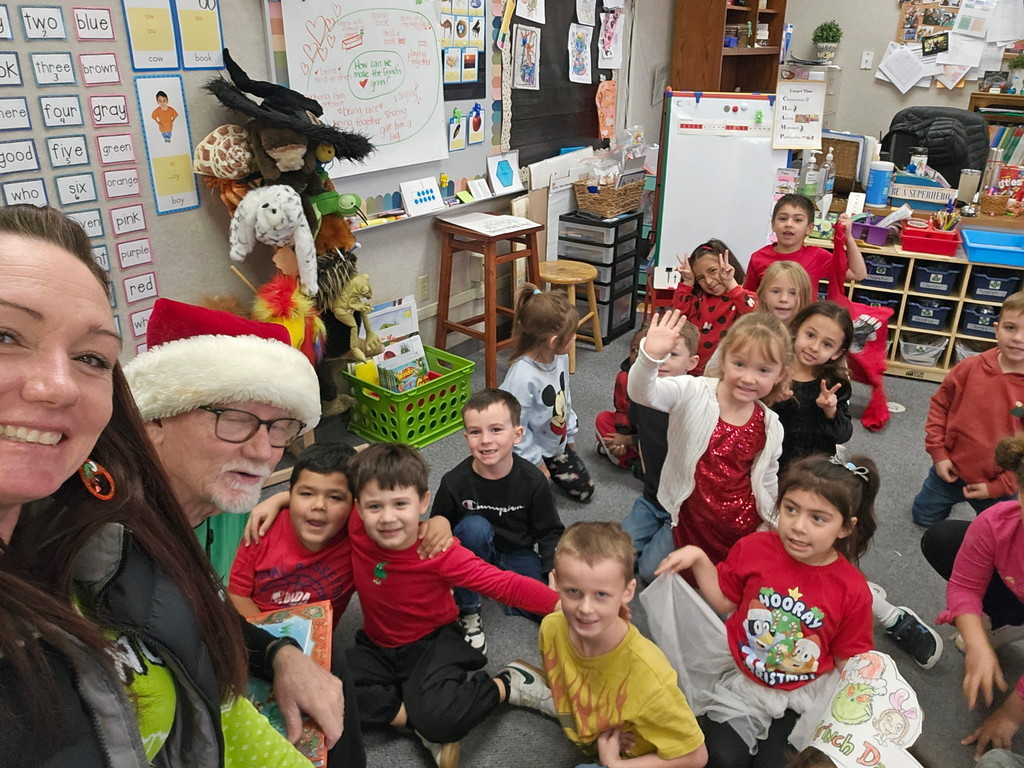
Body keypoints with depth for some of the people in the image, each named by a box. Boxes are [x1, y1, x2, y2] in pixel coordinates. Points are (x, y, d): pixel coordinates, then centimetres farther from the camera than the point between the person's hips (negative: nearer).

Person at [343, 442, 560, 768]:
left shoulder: (440, 552, -26)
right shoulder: (356, 530, -20)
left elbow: (504, 583, -28)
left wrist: (563, 605, -38)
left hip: (432, 642, -4)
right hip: (377, 645, 4)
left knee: (437, 718, -31)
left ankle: (508, 684, -2)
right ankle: (421, 720, -10)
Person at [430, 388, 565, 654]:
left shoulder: (532, 480, -17)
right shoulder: (454, 483, -21)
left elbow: (550, 532, -6)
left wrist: (555, 570, -20)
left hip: (518, 554, 1)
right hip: (474, 554, -1)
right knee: (474, 526, -35)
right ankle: (467, 612, -15)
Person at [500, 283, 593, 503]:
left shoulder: (561, 358, -11)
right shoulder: (522, 377, -37)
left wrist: (570, 434, 16)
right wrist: (537, 462, -17)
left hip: (558, 444, 7)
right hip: (532, 451, -7)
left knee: (585, 490, 13)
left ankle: (551, 470, 34)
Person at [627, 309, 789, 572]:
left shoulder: (770, 427, -6)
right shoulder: (693, 393, -16)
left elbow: (767, 480, 10)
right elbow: (643, 393, -32)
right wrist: (650, 356, -50)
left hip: (742, 529, 2)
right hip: (689, 519, -1)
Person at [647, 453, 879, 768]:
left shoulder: (853, 591, -15)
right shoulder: (754, 548, -13)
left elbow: (848, 663, -2)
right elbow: (726, 602, 2)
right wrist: (699, 559, -10)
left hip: (799, 696, 0)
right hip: (737, 675, 0)